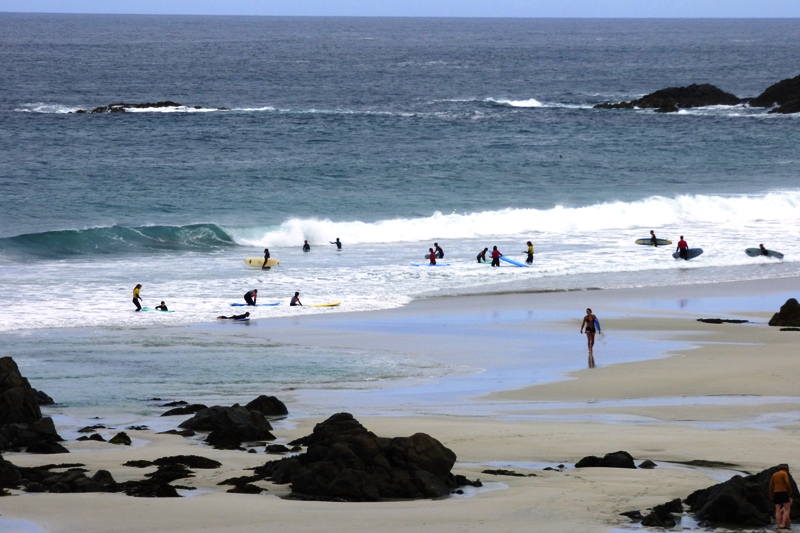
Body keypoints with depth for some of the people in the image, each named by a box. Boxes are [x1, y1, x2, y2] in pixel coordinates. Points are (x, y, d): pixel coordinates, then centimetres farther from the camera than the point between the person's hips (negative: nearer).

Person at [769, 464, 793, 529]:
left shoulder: (774, 475, 16)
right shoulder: (784, 474, 0)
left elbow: (771, 486, 13)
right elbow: (787, 483, -13)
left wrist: (771, 496, 16)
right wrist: (790, 492, -5)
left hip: (776, 493, 5)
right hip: (783, 492, -5)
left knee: (778, 510, 4)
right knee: (787, 509, -2)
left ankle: (778, 526, -4)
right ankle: (783, 524, -16)